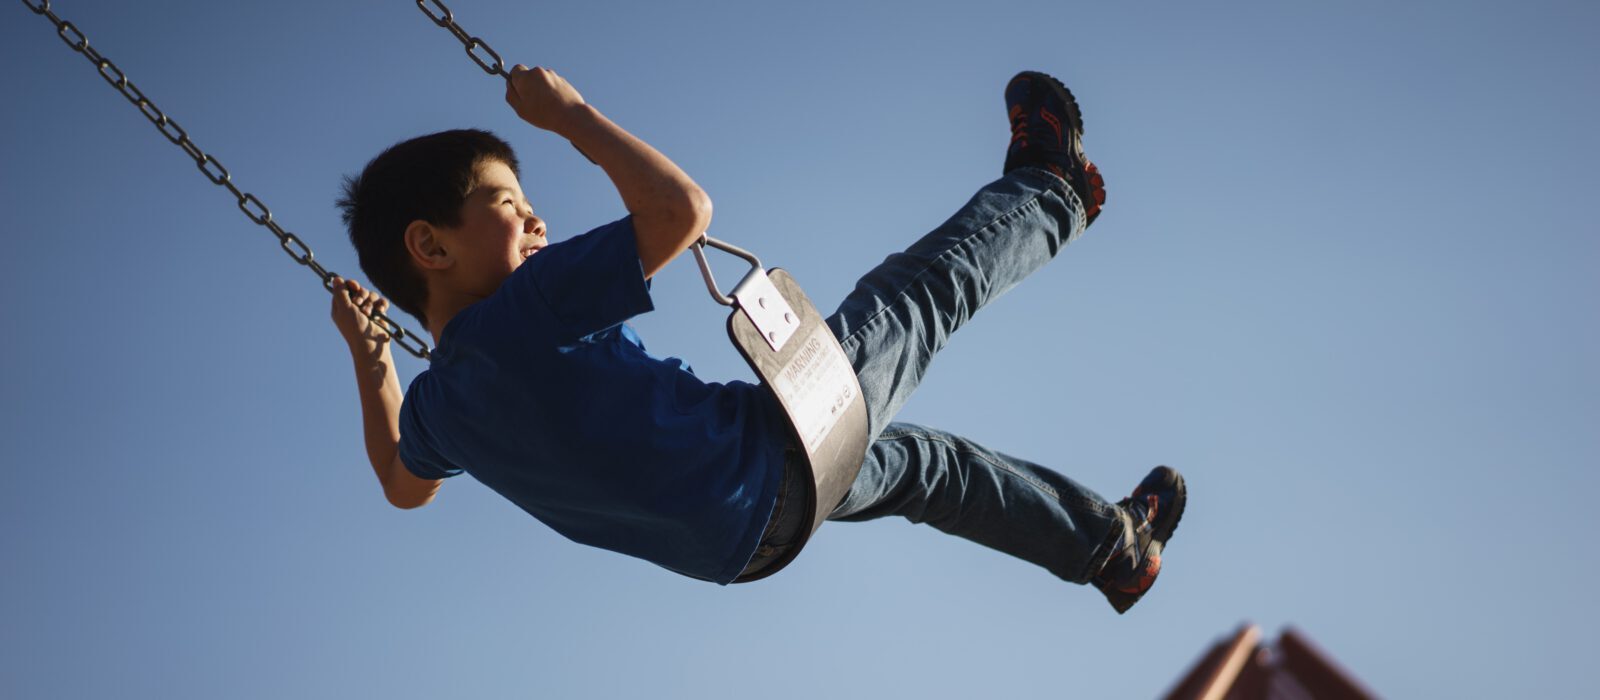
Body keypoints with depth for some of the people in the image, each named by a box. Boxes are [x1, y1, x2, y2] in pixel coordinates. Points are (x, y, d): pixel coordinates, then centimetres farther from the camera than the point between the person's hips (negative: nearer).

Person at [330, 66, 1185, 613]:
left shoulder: (434, 404, -3)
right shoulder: (529, 309, -30)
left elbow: (403, 486, 20)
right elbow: (682, 207, -31)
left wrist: (368, 358, 24)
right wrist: (568, 113, -21)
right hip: (779, 450, -9)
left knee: (917, 458, 31)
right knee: (927, 285, 10)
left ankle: (1115, 545, 47)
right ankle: (1049, 194, 41)